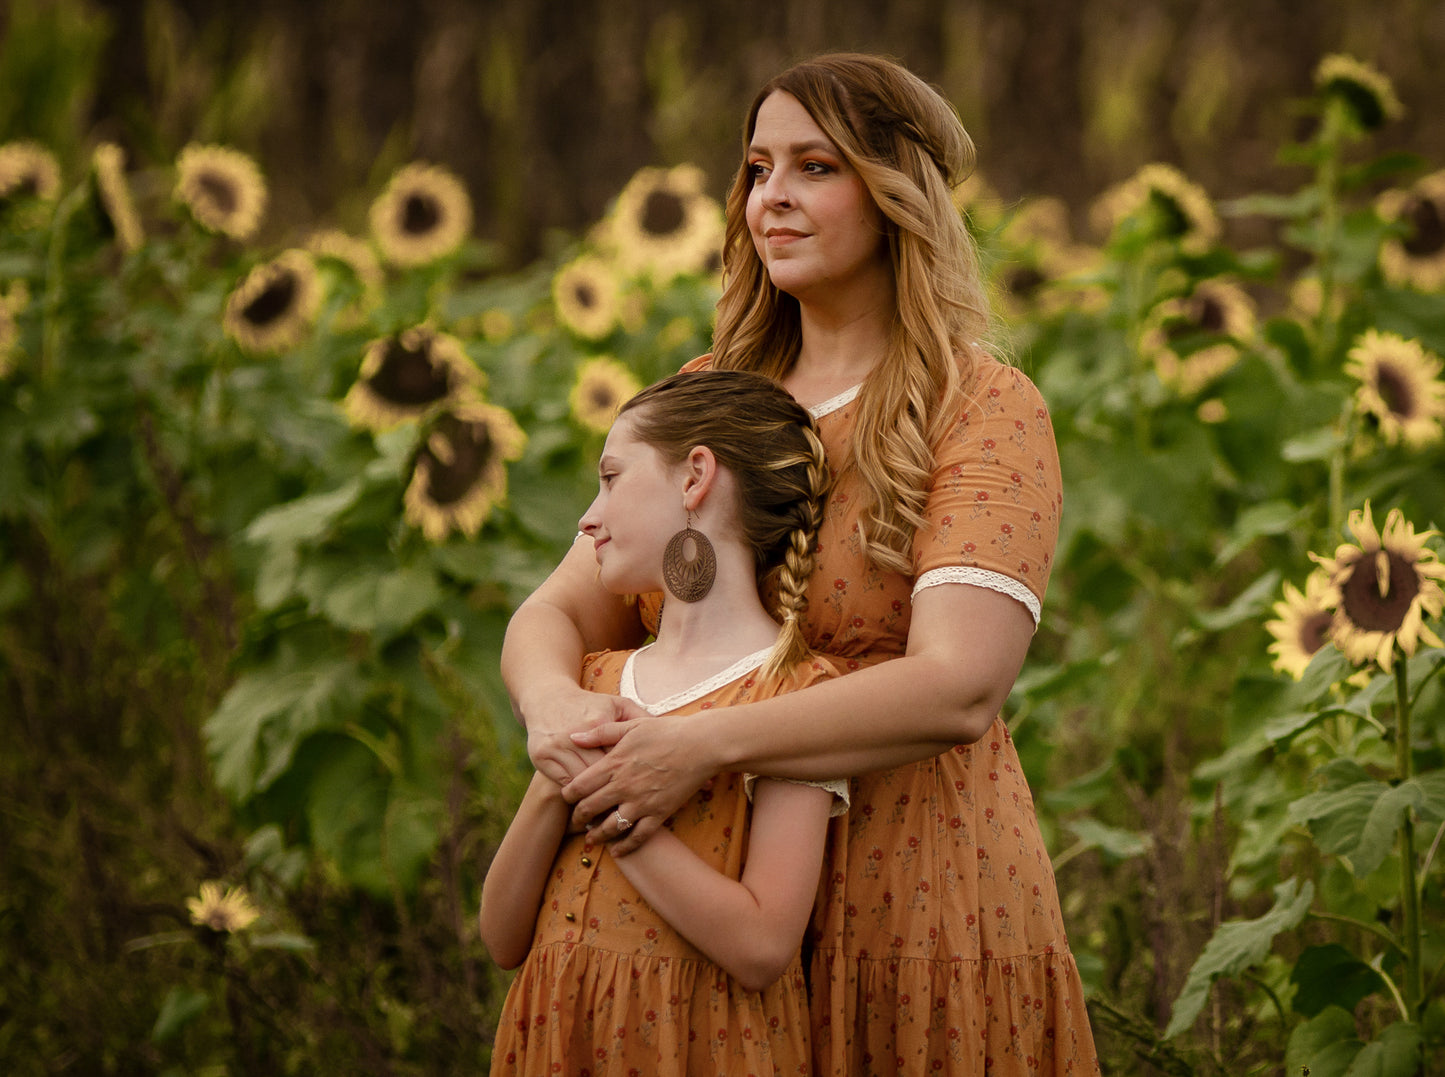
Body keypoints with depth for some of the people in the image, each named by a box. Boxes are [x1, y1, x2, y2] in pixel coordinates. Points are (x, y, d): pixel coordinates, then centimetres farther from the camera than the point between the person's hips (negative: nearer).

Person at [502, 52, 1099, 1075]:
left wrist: (706, 744, -27)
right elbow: (557, 612, 7)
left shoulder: (982, 408, -6)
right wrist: (552, 702, -18)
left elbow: (959, 689, -19)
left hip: (913, 906, -4)